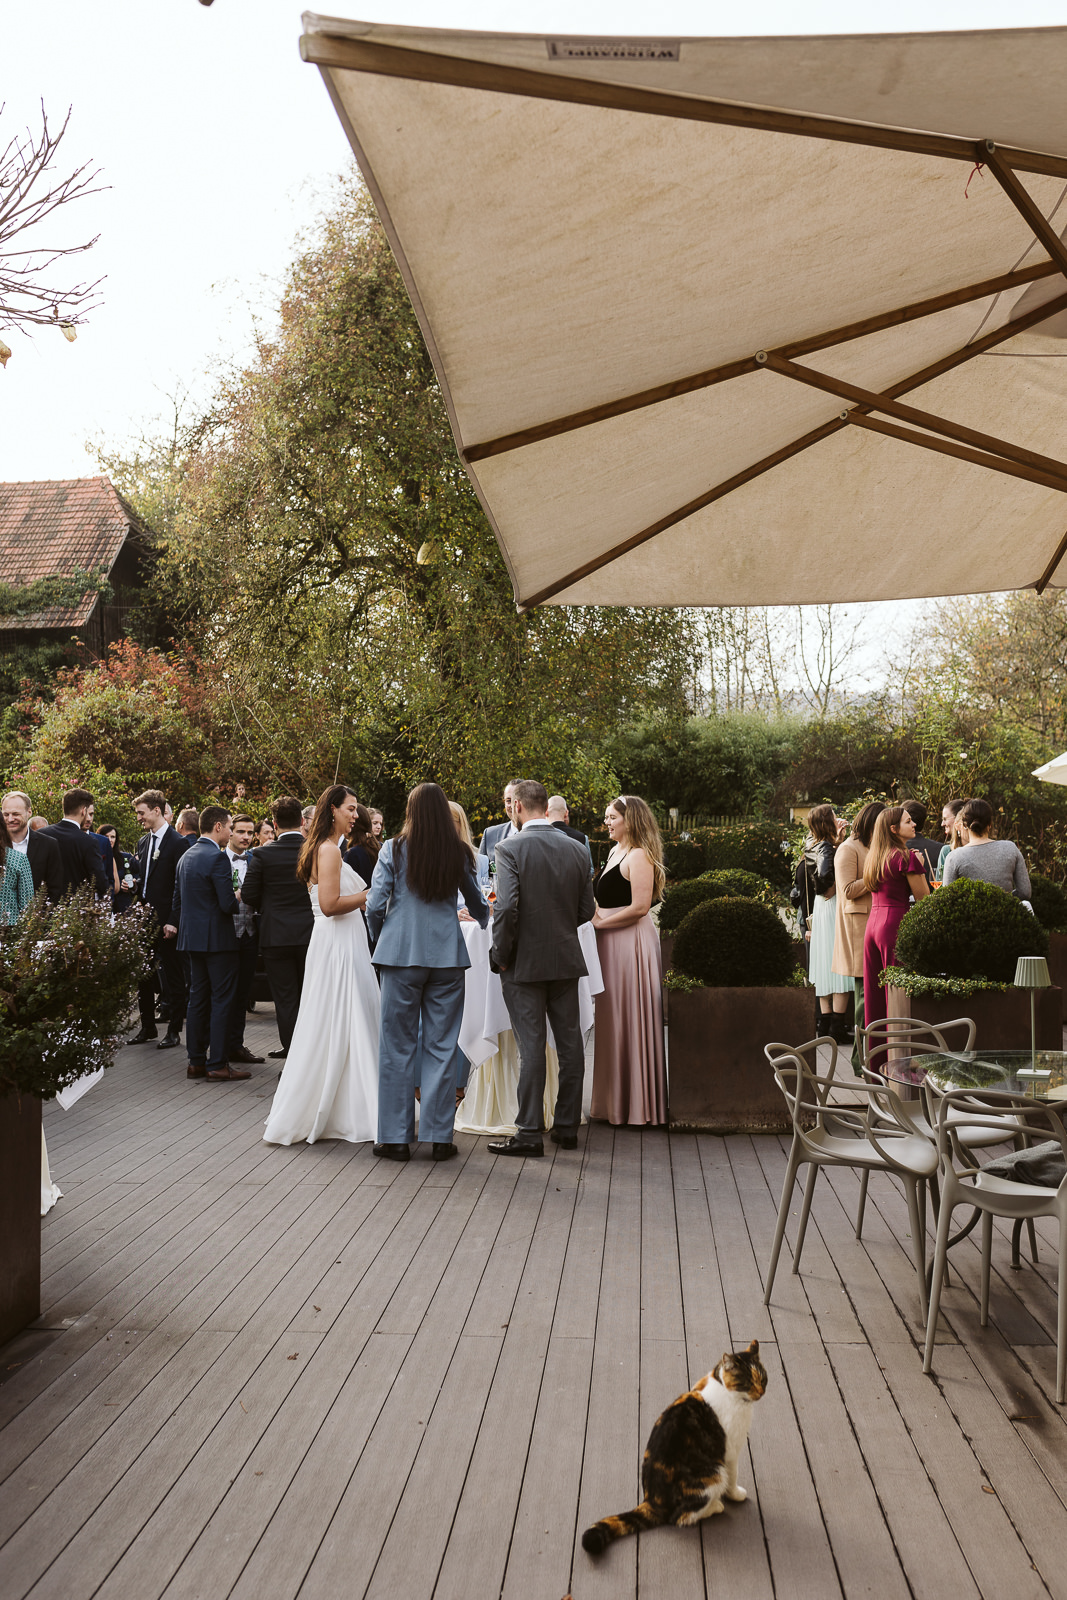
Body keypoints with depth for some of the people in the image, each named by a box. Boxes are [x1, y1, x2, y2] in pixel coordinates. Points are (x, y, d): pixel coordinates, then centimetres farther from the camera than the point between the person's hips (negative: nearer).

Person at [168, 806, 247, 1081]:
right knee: (221, 1001, -3)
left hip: (192, 935, 9)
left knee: (198, 999, 12)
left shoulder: (187, 855, 11)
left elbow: (178, 897, 18)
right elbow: (228, 904, -21)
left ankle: (196, 1061, 16)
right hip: (217, 938, -9)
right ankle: (217, 1064, -1)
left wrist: (175, 924, 30)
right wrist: (240, 900, 0)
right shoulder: (217, 857, -16)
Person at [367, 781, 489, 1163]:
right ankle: (439, 1137, 11)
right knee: (441, 1047, 7)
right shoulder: (459, 853, 4)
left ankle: (395, 1138, 11)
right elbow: (477, 903, 18)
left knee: (398, 1046, 6)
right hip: (448, 955, 1)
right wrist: (484, 921, 40)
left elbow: (376, 904, -5)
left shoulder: (394, 849, -2)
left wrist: (379, 938, 15)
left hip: (401, 955, -1)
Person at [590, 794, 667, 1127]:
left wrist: (600, 923, -14)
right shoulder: (615, 851, 16)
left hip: (631, 943, -9)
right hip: (611, 945, 9)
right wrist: (595, 917, 5)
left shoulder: (639, 856, -12)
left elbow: (640, 906, -21)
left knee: (631, 1019, -2)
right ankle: (616, 1099, 21)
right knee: (612, 1020, 12)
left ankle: (638, 1103, 8)